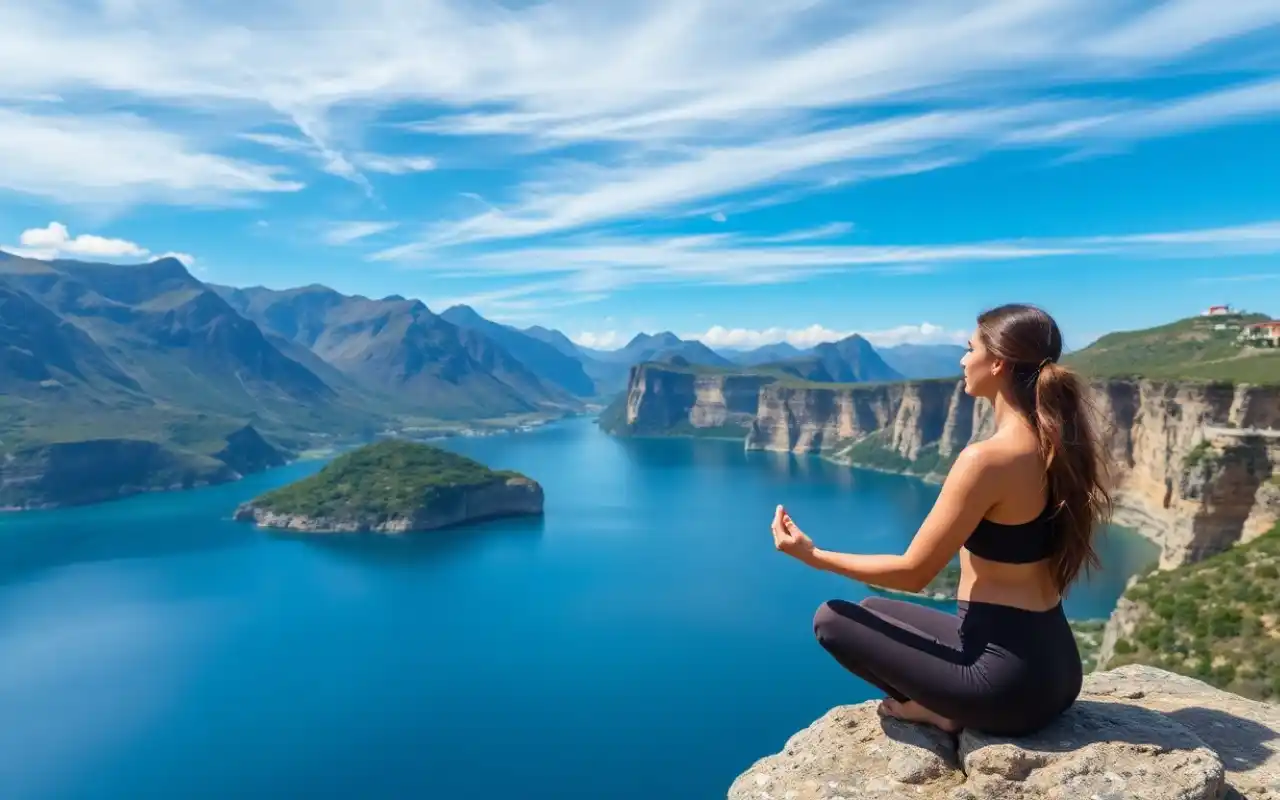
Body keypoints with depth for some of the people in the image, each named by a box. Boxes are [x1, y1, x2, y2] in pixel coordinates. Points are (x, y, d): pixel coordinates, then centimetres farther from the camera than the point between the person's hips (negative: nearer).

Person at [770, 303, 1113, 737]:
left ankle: (941, 710, 3)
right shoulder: (1057, 445, 1)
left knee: (831, 619, 4)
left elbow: (913, 572, -16)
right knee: (874, 609, 24)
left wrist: (813, 554, -6)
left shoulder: (985, 457, -24)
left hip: (1005, 674, -9)